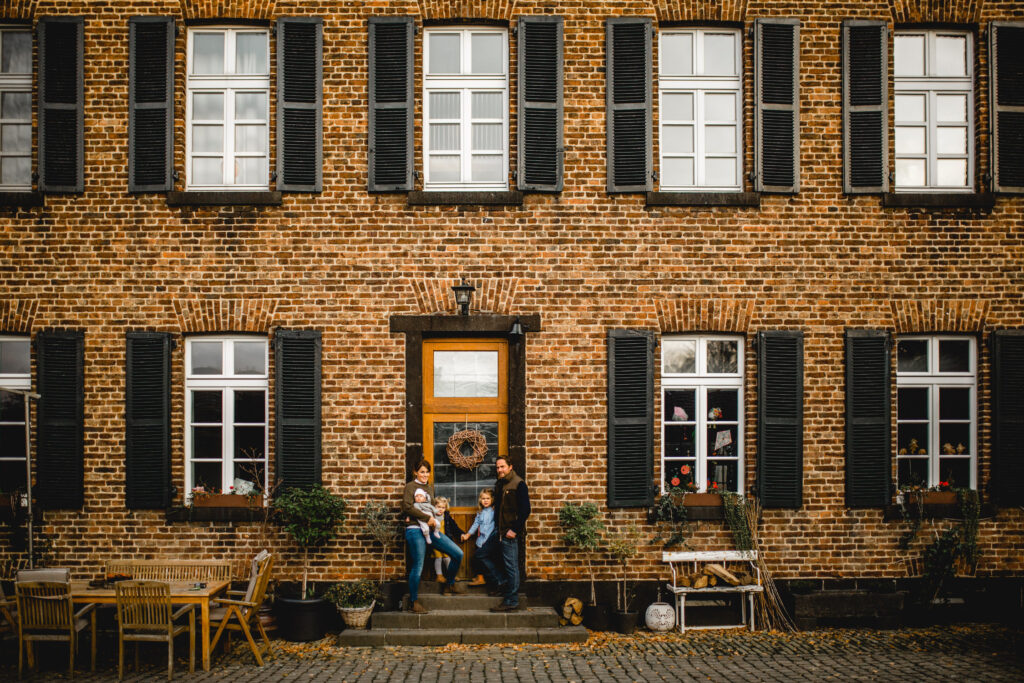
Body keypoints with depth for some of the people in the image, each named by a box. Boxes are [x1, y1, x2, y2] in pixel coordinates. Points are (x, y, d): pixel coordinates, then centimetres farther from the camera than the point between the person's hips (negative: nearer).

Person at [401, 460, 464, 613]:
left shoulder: (430, 487, 18)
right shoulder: (410, 487, -3)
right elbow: (407, 507, -15)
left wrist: (433, 519, 6)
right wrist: (427, 517, -14)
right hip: (415, 530, -7)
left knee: (458, 554, 1)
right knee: (417, 567, -5)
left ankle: (449, 584, 21)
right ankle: (413, 602, 8)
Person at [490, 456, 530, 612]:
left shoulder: (519, 485, -10)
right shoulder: (500, 485, 15)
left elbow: (525, 510, -15)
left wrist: (515, 530, -17)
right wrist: (498, 528, 13)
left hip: (511, 532, -8)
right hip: (502, 532, 8)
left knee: (511, 566, -6)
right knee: (508, 565, 12)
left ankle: (511, 602, -3)